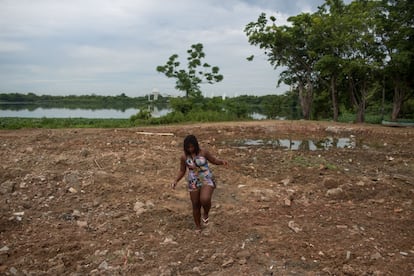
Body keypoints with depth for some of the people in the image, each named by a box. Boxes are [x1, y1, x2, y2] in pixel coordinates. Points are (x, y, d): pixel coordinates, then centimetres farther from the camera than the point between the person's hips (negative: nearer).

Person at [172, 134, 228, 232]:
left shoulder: (203, 152, -10)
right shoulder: (184, 157, -5)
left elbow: (214, 160, 3)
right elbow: (182, 171, 5)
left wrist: (222, 161, -18)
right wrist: (175, 181, -10)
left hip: (207, 181, -2)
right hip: (194, 183, 2)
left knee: (205, 200, -27)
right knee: (196, 206, 8)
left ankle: (206, 213, 8)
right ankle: (198, 226, 33)